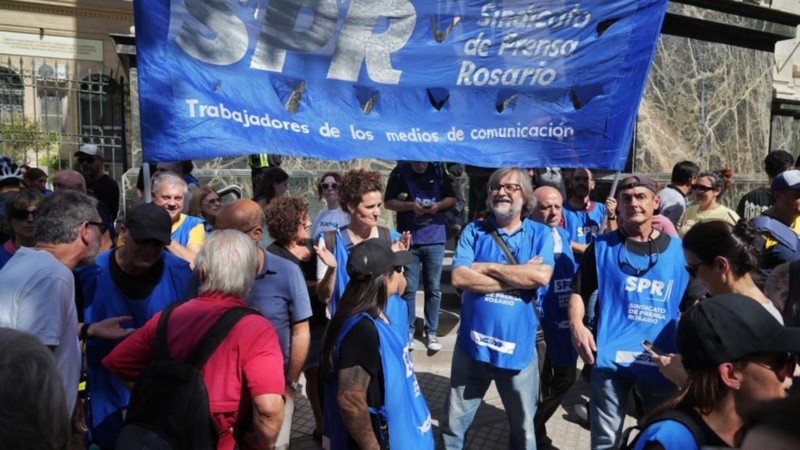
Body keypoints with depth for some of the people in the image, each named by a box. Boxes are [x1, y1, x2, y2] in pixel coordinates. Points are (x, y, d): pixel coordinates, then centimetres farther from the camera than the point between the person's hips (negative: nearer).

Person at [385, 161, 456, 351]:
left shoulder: (438, 170, 2)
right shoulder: (400, 172, -3)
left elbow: (451, 199, 8)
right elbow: (389, 202, -2)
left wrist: (438, 205, -12)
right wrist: (410, 205, -18)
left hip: (435, 239, 1)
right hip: (409, 239, -1)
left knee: (434, 288, 7)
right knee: (409, 288, 4)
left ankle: (431, 332, 17)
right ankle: (408, 330, 17)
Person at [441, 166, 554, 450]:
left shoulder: (540, 234, -1)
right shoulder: (474, 231, -1)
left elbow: (541, 276, -19)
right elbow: (459, 278, -15)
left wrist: (488, 267, -15)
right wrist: (520, 275, -16)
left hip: (518, 346, 0)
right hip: (473, 344, 0)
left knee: (523, 427, 21)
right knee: (453, 423, 15)